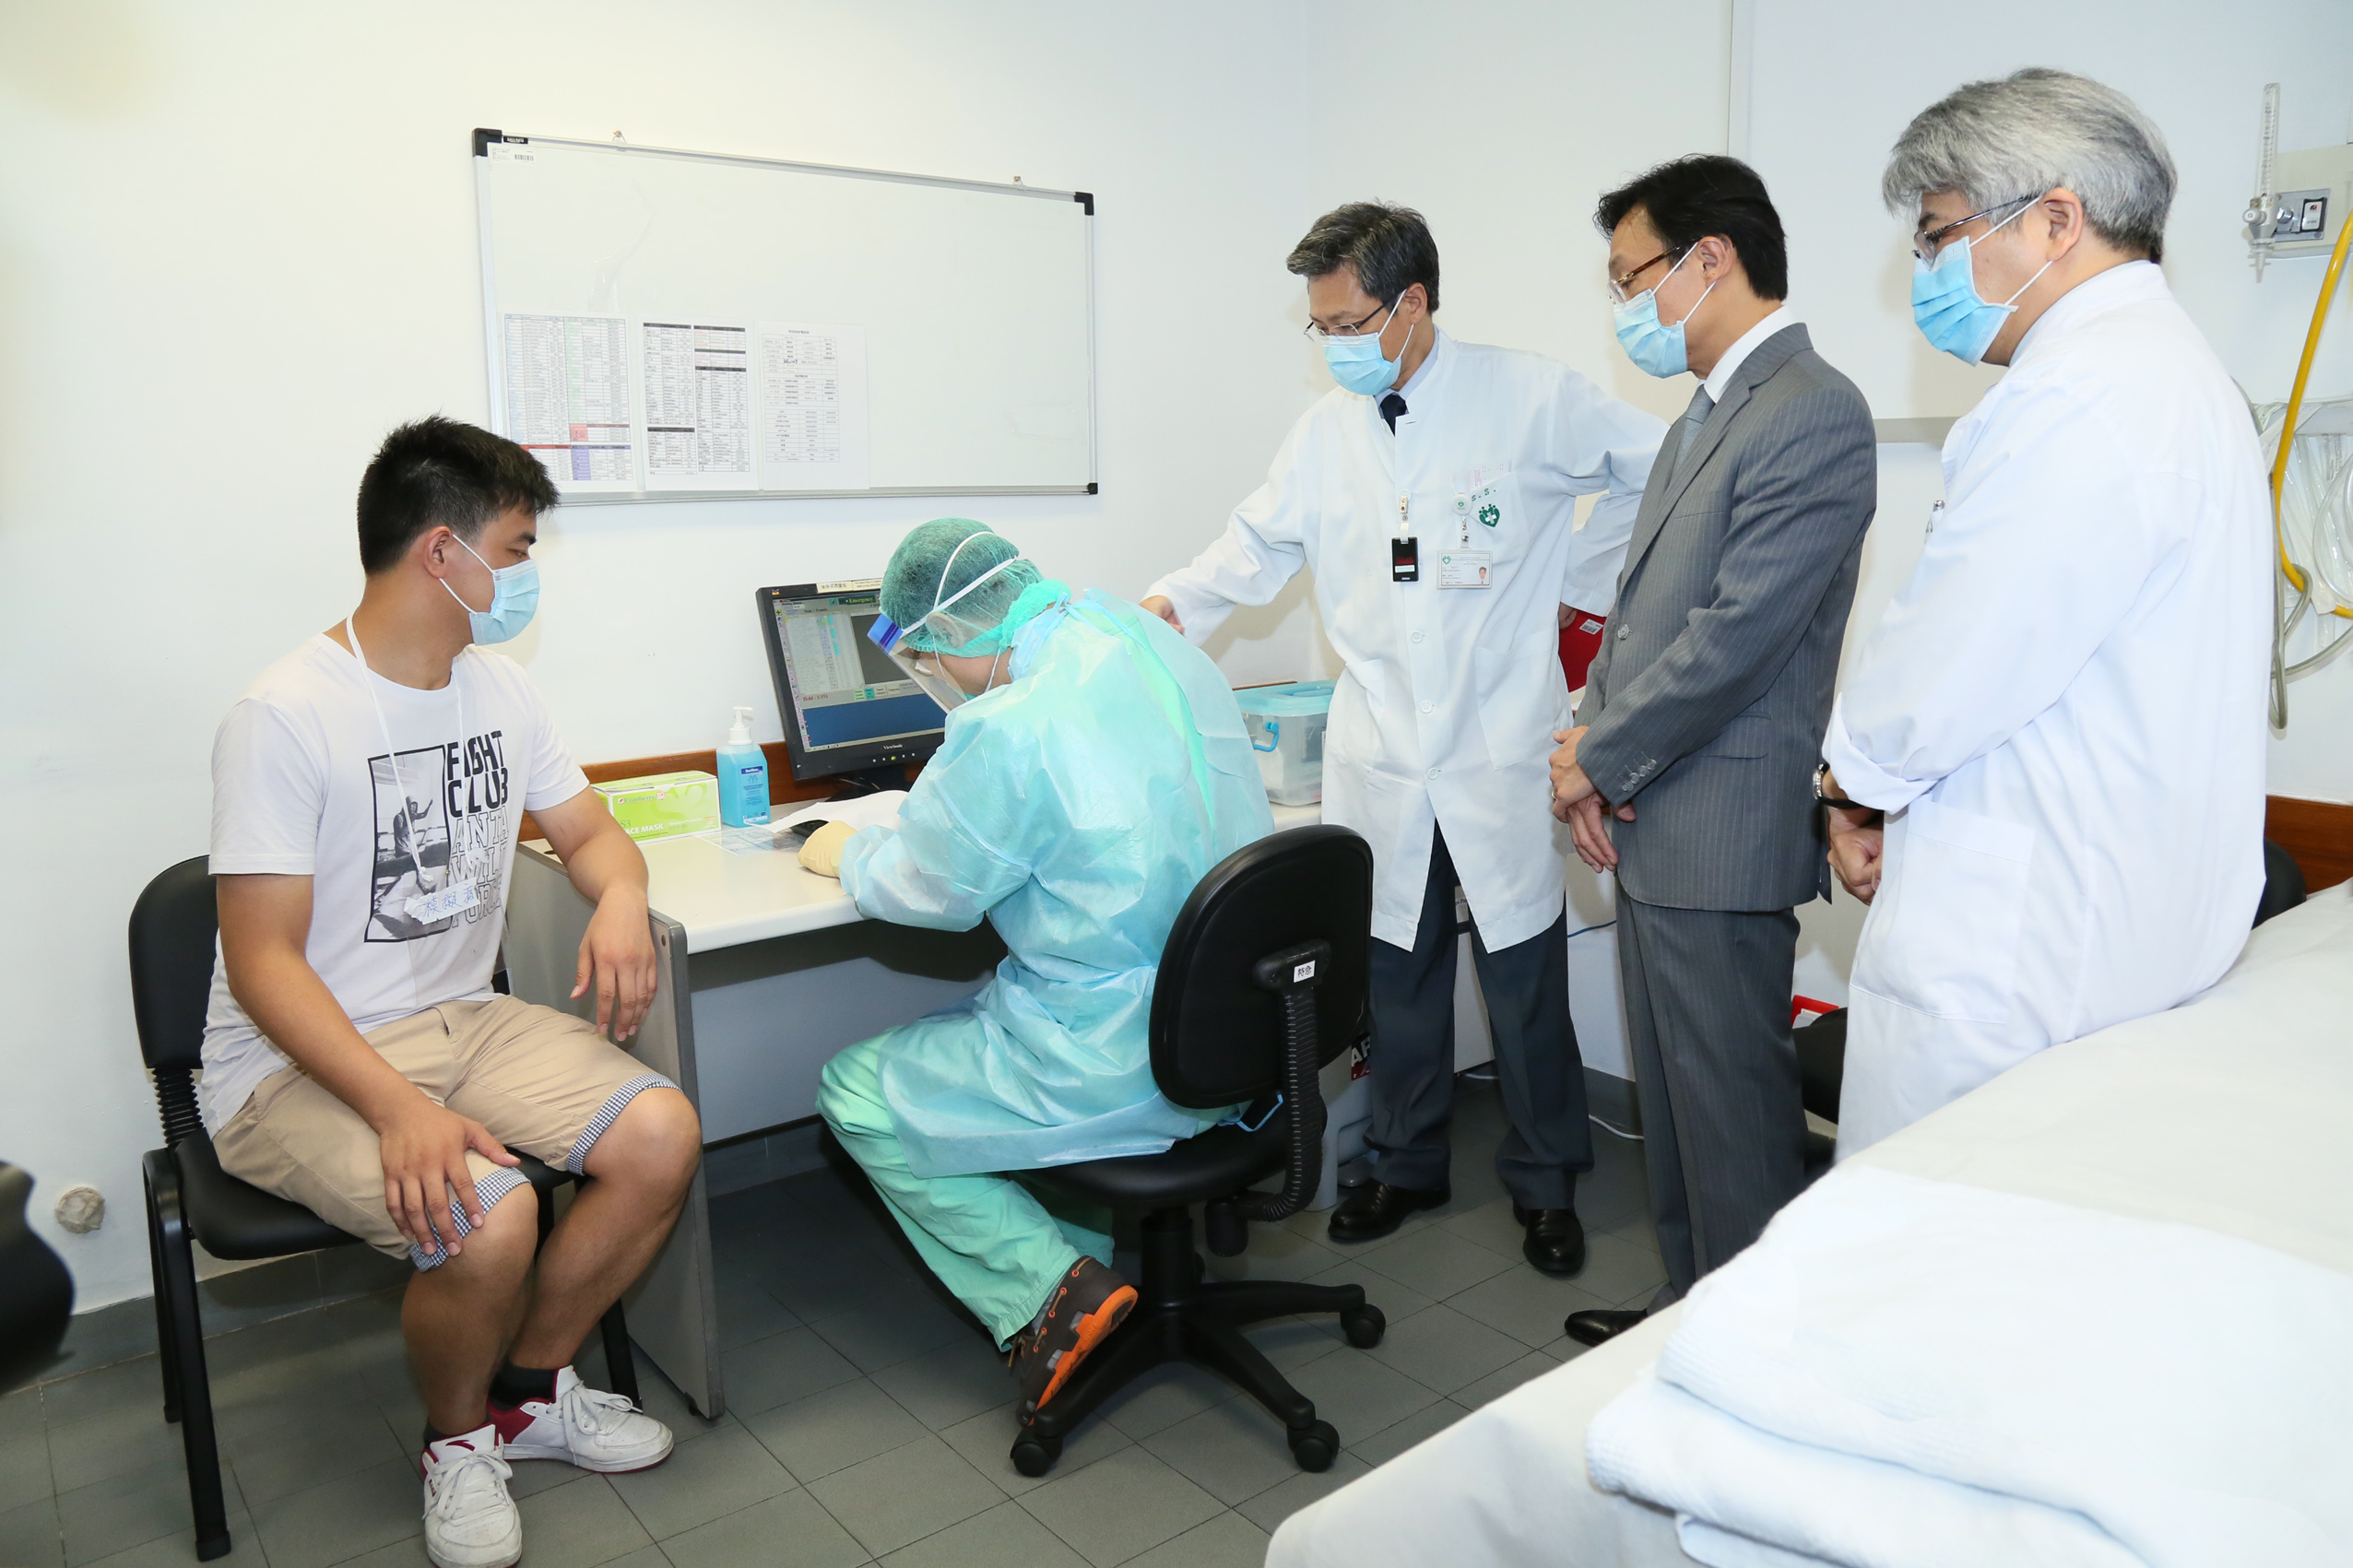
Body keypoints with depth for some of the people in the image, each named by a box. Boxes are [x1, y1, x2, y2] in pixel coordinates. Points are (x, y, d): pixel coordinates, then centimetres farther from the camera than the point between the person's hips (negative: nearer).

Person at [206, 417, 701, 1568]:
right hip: (297, 1064, -6)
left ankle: (528, 1391, 10)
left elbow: (588, 829, 15)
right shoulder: (286, 716, -17)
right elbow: (262, 963, -19)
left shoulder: (497, 689, 7)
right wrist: (397, 1105, -33)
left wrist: (621, 900, -11)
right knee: (486, 1216, -31)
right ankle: (456, 1441, 4)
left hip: (460, 1019, 7)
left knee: (662, 1135, -15)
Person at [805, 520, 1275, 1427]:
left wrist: (847, 854, 13)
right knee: (972, 1024, 29)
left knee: (855, 1096, 9)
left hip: (1123, 1069, -9)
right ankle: (1107, 1251, 25)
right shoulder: (1171, 655, 4)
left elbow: (927, 889, -8)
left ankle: (1050, 1288, 2)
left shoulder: (1010, 731, -22)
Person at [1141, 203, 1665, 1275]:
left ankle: (1545, 1184, 27)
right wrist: (1167, 606, -3)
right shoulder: (1327, 430, 7)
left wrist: (1580, 575, 0)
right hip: (1379, 763, 4)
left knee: (1525, 977, 7)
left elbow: (1661, 470, 3)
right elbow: (1259, 546, 11)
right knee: (1394, 973, 13)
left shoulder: (1531, 400, -5)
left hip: (1501, 756, -3)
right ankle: (1406, 1164, 33)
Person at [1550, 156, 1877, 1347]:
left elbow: (1737, 635, -21)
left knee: (1732, 1111, 2)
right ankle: (1695, 1306, 35)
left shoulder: (1812, 414, -14)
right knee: (1674, 1097, 19)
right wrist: (1592, 741, 3)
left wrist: (1600, 762, -11)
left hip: (1721, 832, -10)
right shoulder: (1708, 413, 18)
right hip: (1653, 821, 10)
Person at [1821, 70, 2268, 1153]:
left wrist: (1856, 774, 2)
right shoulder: (2168, 368, 18)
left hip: (2013, 959, -10)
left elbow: (1943, 670, -19)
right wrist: (1876, 784, 10)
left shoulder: (2081, 394, -18)